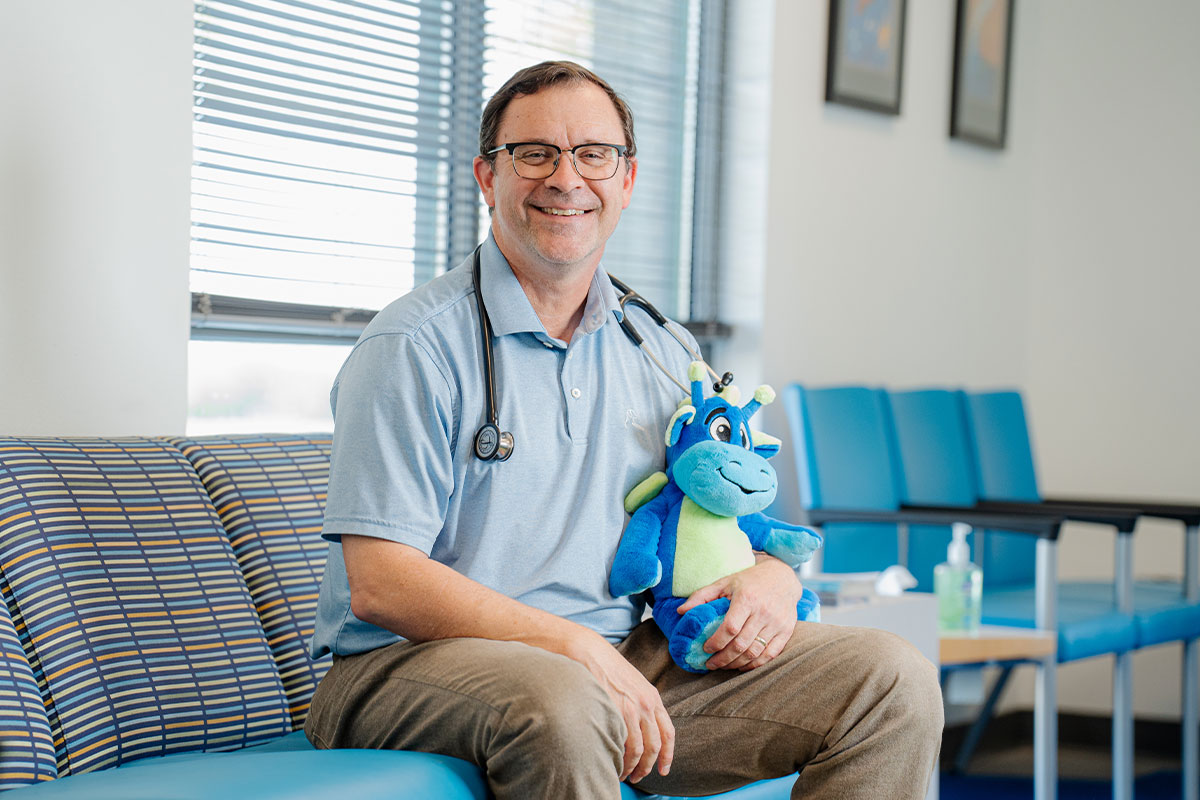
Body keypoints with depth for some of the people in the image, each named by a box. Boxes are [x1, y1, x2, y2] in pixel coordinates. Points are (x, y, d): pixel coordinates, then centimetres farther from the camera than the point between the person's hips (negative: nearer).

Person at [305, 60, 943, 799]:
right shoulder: (415, 347, -7)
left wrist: (775, 574, -3)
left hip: (625, 660, 6)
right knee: (563, 705, -41)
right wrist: (575, 647, -24)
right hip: (419, 663, -6)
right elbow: (378, 584, -15)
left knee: (892, 681, -6)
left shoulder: (661, 352, 13)